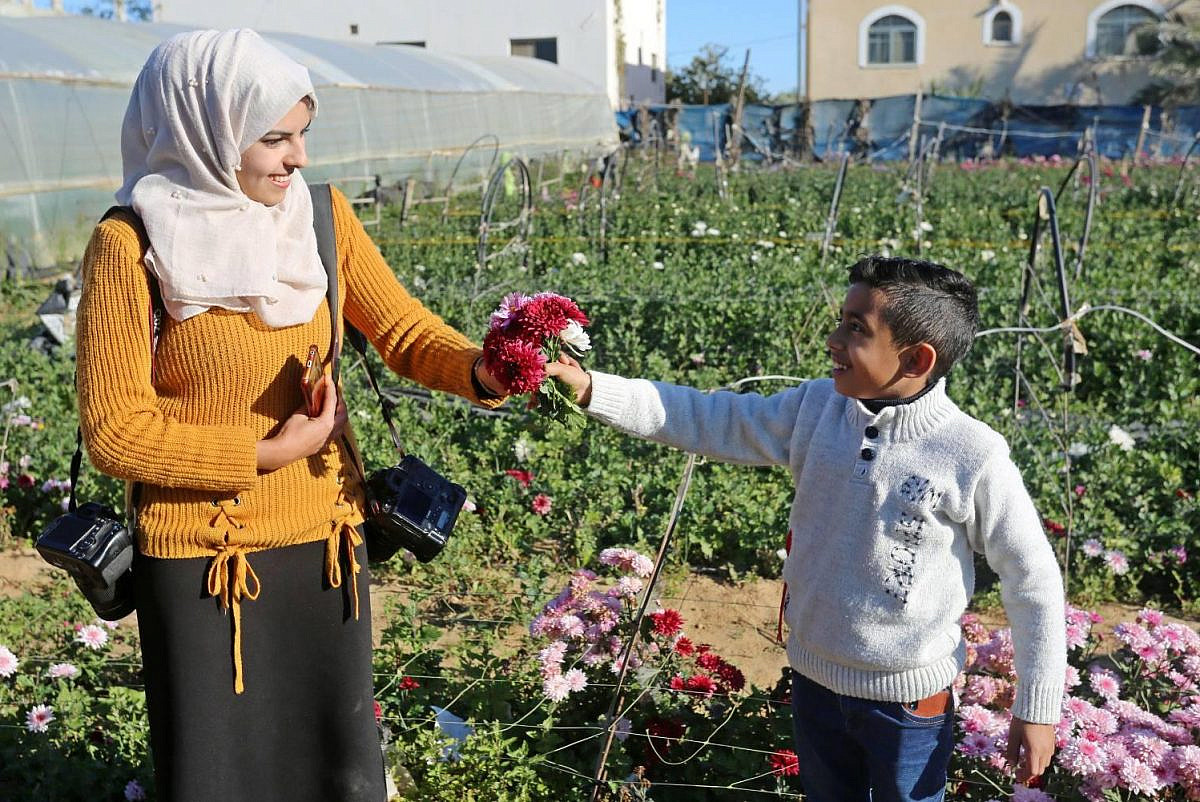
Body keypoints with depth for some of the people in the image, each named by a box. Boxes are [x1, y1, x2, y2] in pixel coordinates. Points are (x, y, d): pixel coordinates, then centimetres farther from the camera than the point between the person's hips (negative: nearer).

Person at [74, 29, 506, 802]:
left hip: (326, 541, 4)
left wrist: (476, 369, -23)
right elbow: (115, 429, -14)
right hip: (201, 559, -3)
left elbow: (404, 330, -3)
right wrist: (265, 454, -17)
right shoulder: (132, 245, -16)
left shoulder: (321, 214, -3)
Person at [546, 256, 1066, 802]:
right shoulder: (816, 409, -8)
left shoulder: (973, 458, -21)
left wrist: (1038, 710, -7)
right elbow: (708, 421, -5)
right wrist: (589, 388, -14)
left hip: (908, 699, -4)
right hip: (813, 677, 5)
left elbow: (1034, 582, -12)